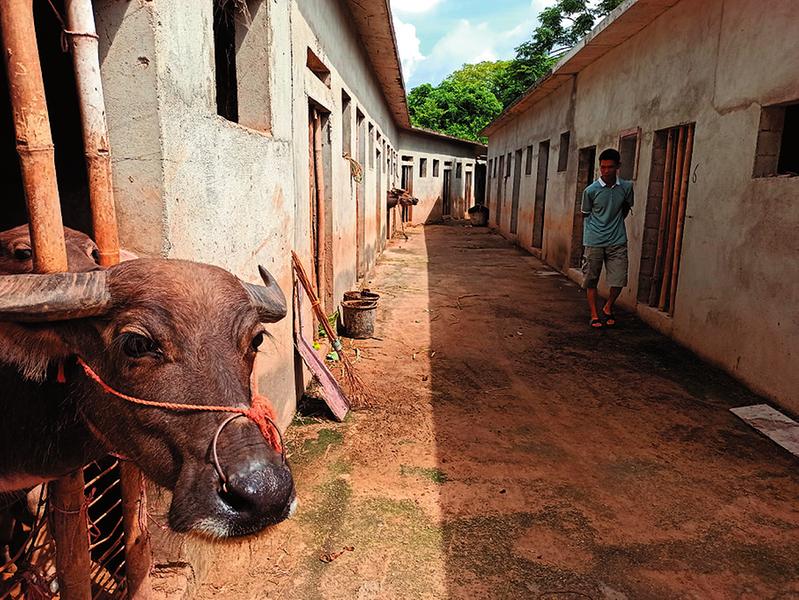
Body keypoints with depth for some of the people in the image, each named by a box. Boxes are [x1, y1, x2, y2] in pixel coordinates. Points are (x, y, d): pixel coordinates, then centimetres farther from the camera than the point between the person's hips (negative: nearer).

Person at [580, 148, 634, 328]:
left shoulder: (626, 187, 0)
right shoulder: (591, 190, -6)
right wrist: (590, 235, 5)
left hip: (617, 241, 2)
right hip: (594, 242, -1)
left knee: (619, 280, 0)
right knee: (591, 280, 4)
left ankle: (608, 308, 25)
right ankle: (594, 315, 19)